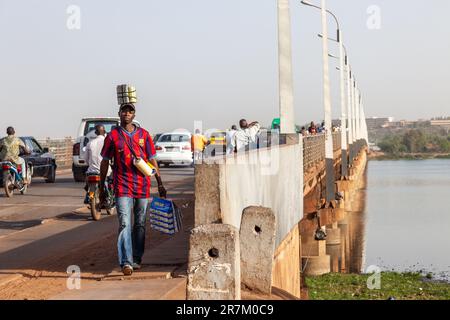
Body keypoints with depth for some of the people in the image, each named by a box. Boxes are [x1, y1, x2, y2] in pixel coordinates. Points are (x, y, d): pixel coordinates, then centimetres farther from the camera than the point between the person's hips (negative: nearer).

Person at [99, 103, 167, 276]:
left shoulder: (144, 135, 7)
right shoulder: (113, 136, 3)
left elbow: (152, 160, 11)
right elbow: (105, 162, 9)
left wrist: (160, 184, 8)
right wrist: (102, 187, 9)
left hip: (142, 186, 3)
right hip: (122, 187, -3)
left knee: (140, 224, 10)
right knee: (124, 224, -12)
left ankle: (137, 259, 22)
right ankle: (126, 262, -18)